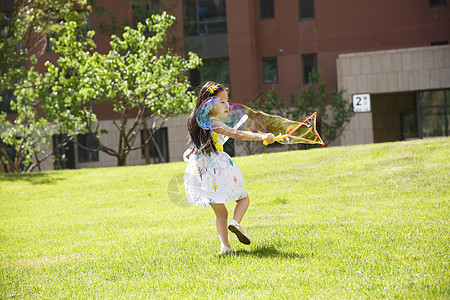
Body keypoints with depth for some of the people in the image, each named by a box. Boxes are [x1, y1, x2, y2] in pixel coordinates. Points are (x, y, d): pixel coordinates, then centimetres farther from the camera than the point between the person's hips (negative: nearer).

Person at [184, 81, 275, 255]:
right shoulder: (213, 123, -13)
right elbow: (236, 134, -25)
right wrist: (261, 137, -31)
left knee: (220, 212, 12)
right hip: (218, 167, -7)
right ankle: (236, 222, -15)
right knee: (243, 198, 13)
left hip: (201, 169, 7)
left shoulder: (198, 121, 10)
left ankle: (224, 245, -2)